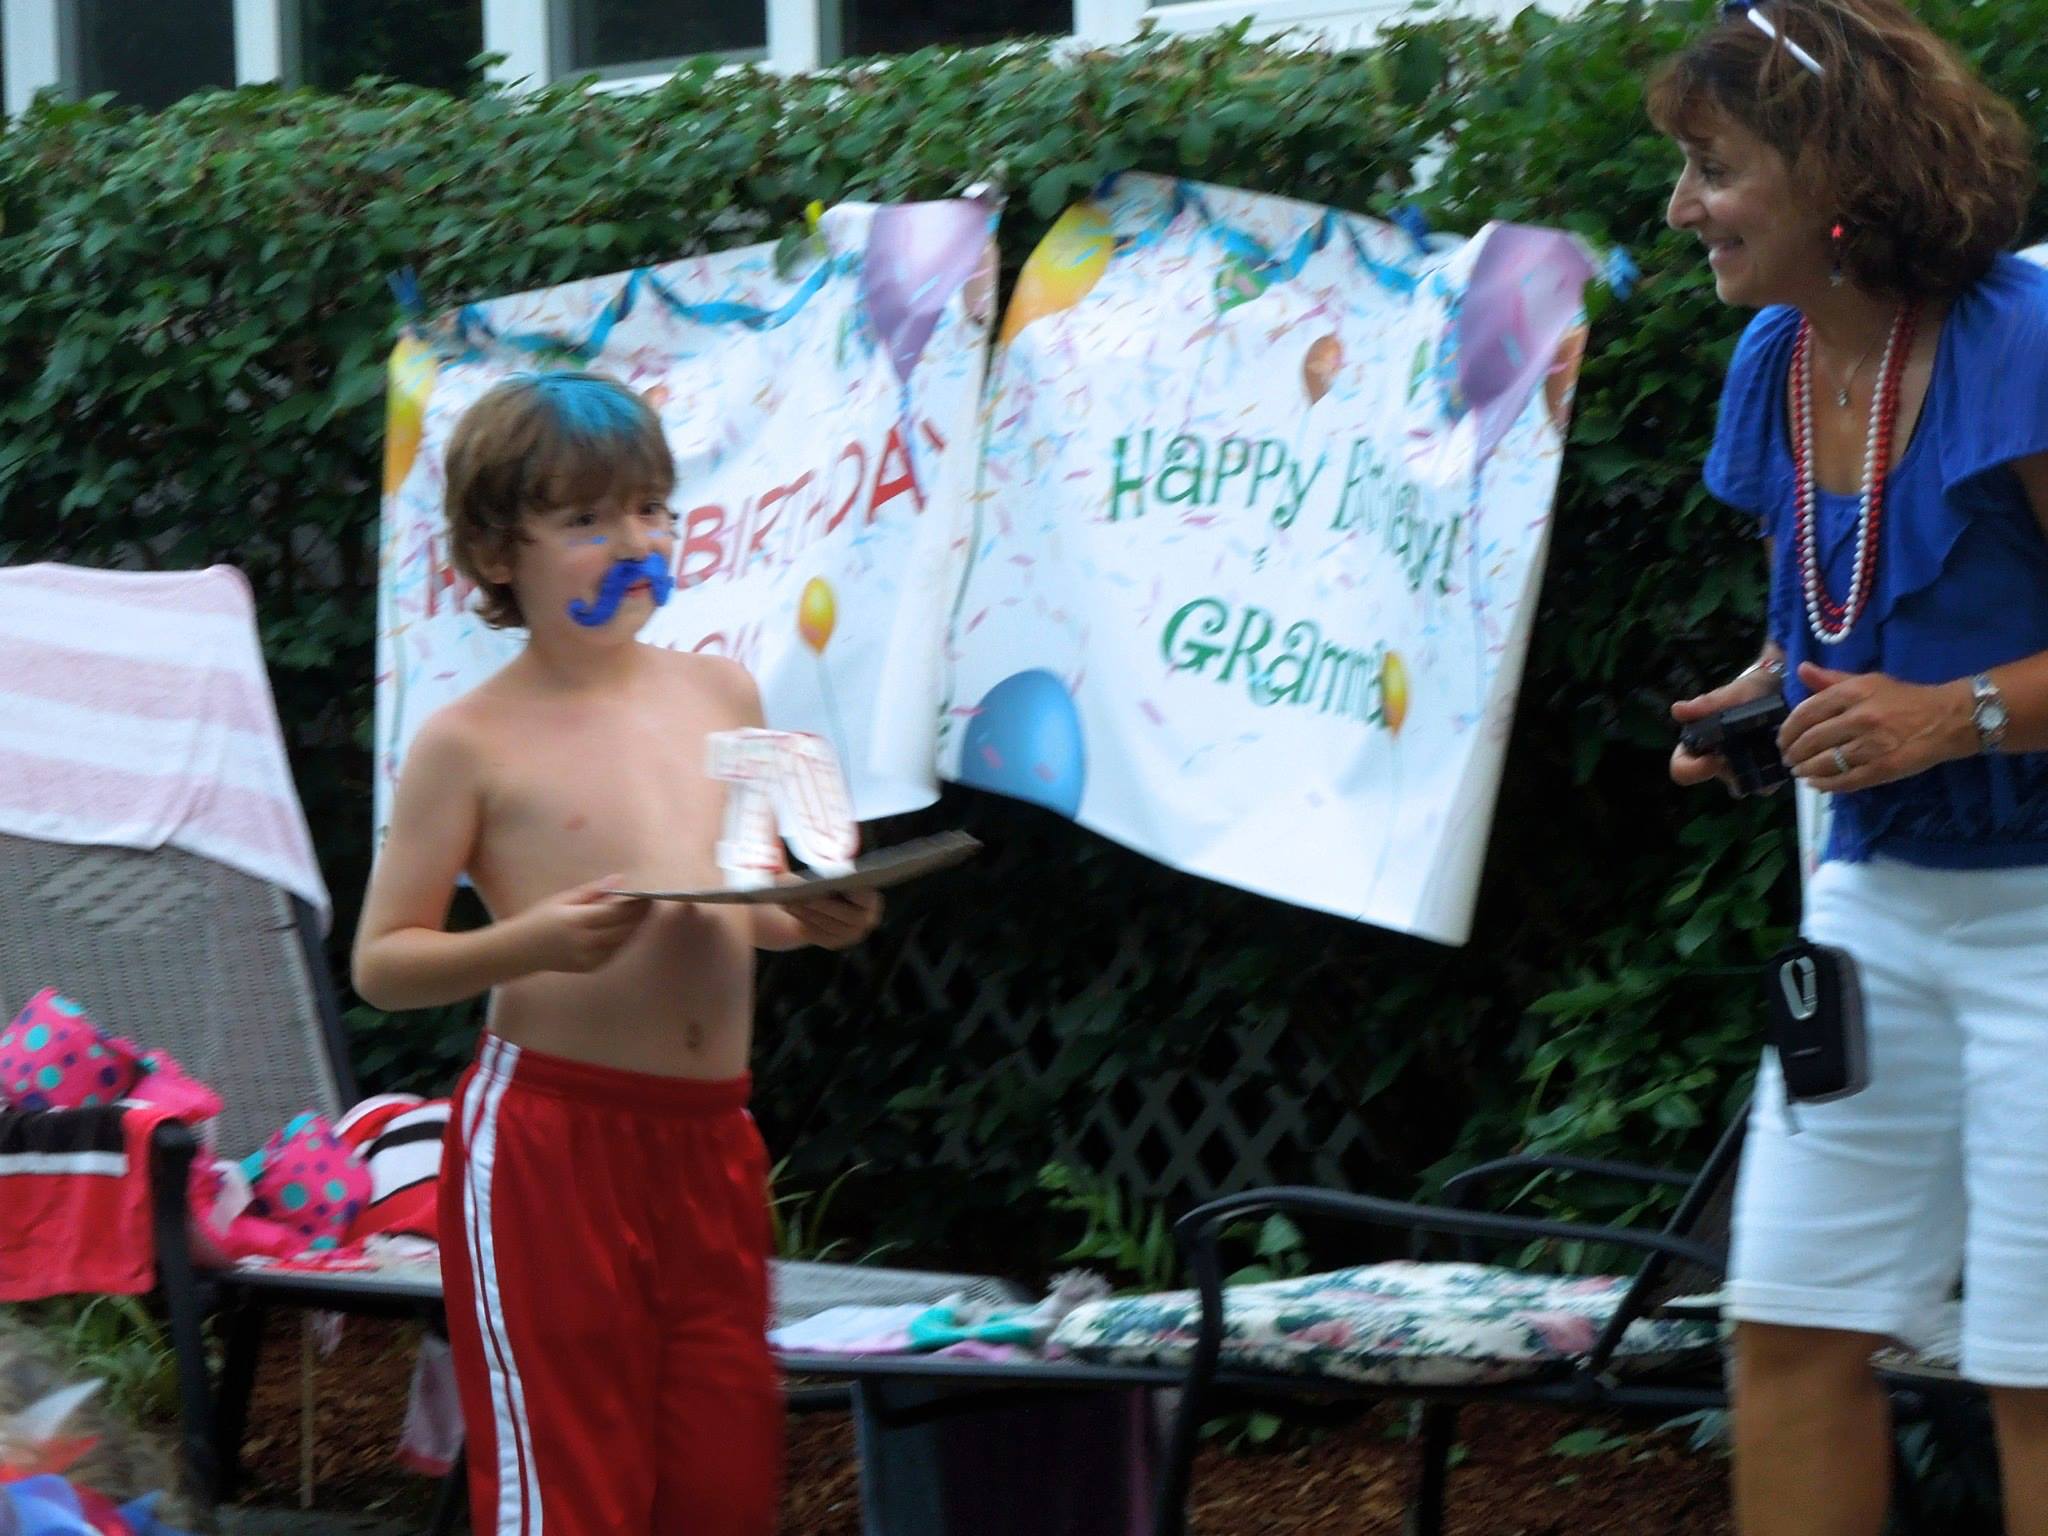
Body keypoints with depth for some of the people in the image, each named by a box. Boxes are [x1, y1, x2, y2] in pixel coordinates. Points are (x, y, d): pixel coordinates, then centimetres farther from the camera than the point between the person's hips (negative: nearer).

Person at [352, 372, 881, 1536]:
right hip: (549, 1138, -5)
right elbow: (382, 963, -5)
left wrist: (816, 920, 2)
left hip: (710, 1134, 5)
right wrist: (530, 942, -20)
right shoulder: (476, 743, -5)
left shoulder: (721, 696, 11)